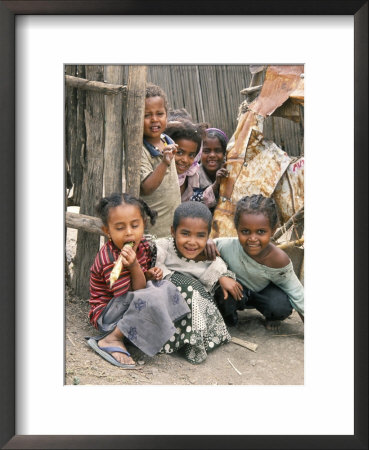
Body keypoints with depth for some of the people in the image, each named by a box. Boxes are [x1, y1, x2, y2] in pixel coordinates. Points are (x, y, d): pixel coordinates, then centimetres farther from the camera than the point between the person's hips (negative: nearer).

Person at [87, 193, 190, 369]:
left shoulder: (143, 245, -2)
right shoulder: (109, 260, -26)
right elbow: (138, 292, -24)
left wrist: (151, 274, -7)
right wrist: (134, 265, -38)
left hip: (134, 309, 8)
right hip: (107, 313, -8)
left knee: (163, 285, -6)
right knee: (151, 298, -30)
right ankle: (112, 339, -20)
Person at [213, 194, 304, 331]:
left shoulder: (278, 260, -29)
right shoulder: (228, 246, -33)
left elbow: (296, 293, -16)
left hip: (263, 292, 0)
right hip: (237, 291, 0)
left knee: (281, 307, -29)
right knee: (223, 290, -33)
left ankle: (271, 317, 8)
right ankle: (228, 319, 1)